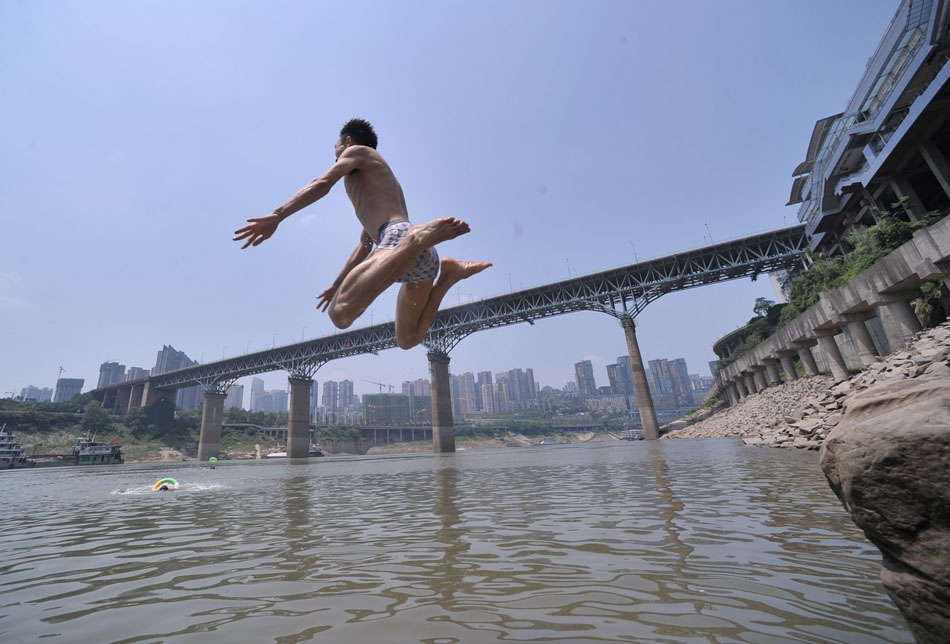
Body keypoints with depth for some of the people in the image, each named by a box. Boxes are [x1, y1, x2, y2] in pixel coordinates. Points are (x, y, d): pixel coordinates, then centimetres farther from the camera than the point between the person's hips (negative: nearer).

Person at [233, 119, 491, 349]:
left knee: (340, 314, -26)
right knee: (407, 340, 16)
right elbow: (364, 245, 42)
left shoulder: (358, 151, 19)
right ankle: (448, 275, 4)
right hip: (426, 256, 9)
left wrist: (276, 216, -10)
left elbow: (322, 184, -2)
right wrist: (336, 286, 43)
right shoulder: (382, 183, 41)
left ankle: (420, 237, -28)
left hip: (398, 235, -9)